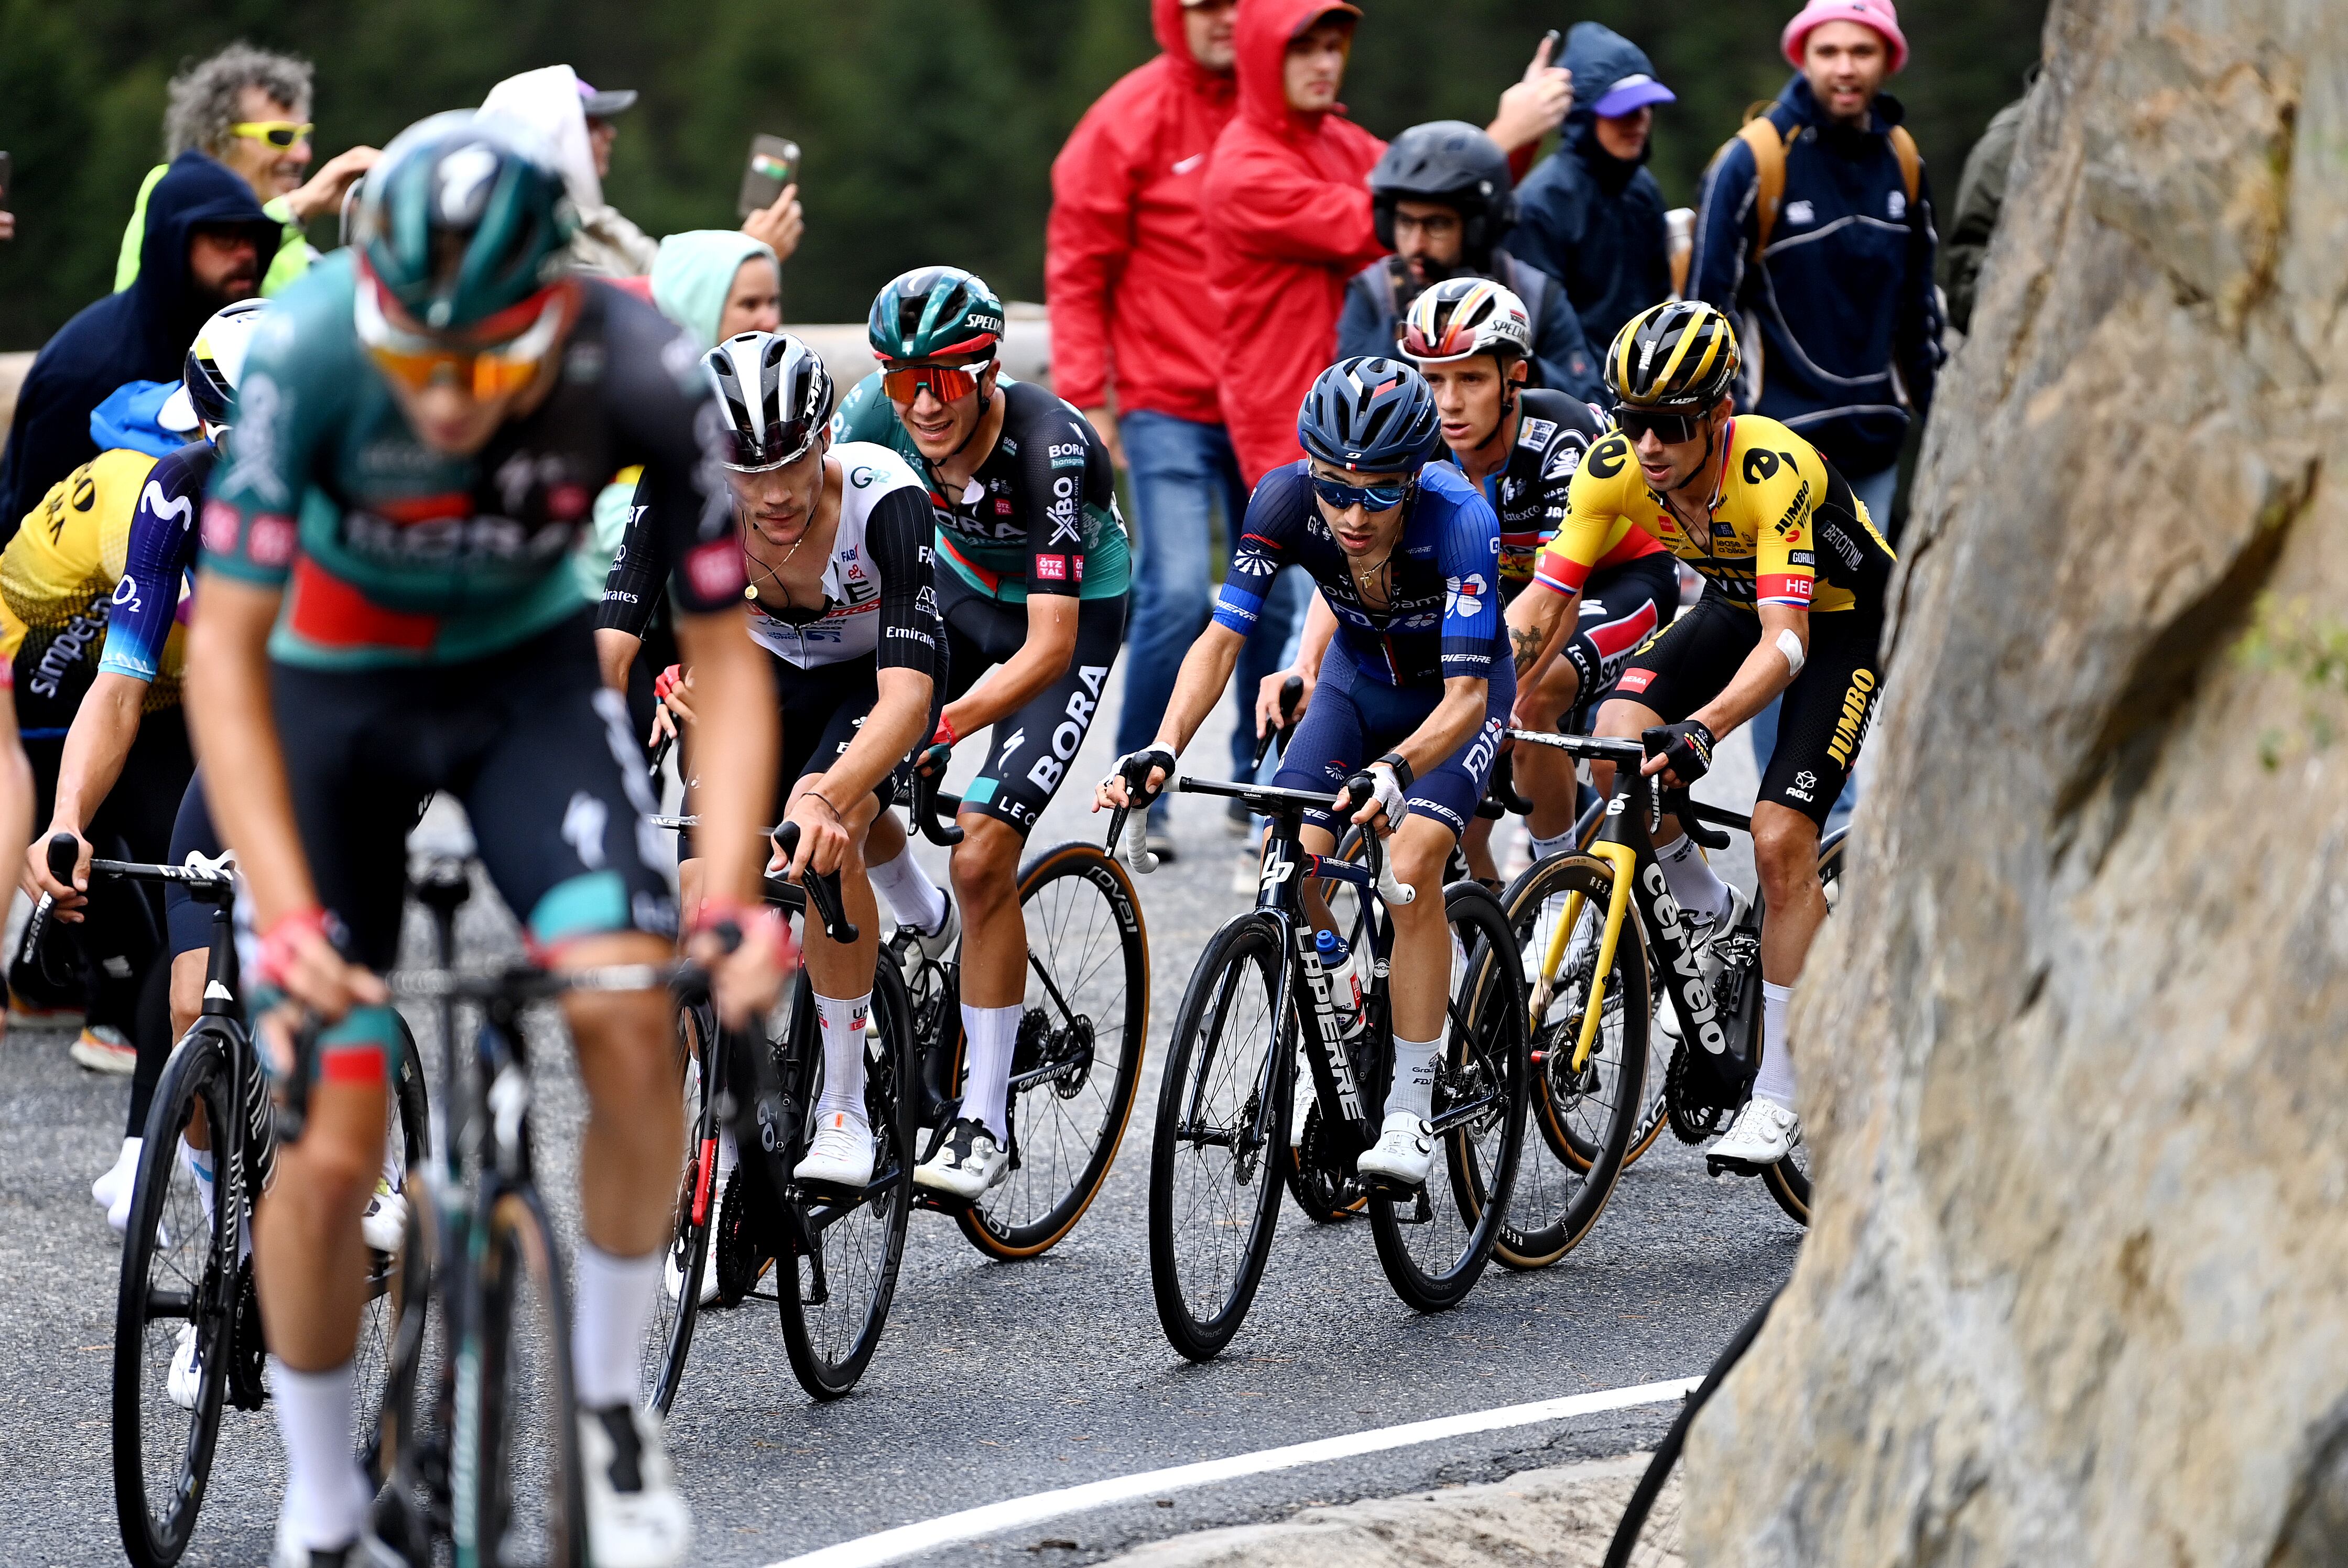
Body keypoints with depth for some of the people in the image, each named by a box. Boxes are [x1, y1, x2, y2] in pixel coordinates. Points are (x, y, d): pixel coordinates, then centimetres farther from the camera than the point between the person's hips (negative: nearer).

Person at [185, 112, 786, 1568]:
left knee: (634, 1019, -23)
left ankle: (611, 1394, 1)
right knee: (333, 1150, -8)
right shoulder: (311, 355, -33)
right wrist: (287, 918, -40)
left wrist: (730, 904, -34)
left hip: (529, 670, 1)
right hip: (331, 687, -1)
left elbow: (726, 656, -22)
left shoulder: (641, 372, -29)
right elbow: (224, 650, -31)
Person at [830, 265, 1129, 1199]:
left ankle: (984, 1125, -8)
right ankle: (926, 936, 18)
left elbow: (1050, 645, -38)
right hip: (959, 588, 5)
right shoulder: (878, 410, -23)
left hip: (1072, 615, -5)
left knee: (982, 856, -17)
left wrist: (946, 725, -51)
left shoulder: (1050, 450, -36)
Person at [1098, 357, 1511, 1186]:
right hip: (1360, 677, 4)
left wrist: (1395, 770, -58)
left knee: (1410, 869, -25)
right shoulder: (1286, 502, -29)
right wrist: (1163, 750, -43)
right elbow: (1221, 638, -27)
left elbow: (1465, 698, -39)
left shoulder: (1458, 520, -38)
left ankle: (1411, 1114, -17)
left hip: (1457, 691, -4)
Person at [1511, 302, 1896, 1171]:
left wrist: (1703, 728, -58)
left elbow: (1787, 640, -44)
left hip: (1844, 620, -5)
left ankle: (1781, 1096, -7)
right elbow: (1546, 604, -18)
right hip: (1737, 604, 5)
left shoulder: (1774, 471, -37)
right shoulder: (1615, 467, -23)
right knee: (1616, 744, -22)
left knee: (1781, 840, -17)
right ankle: (1704, 910, 5)